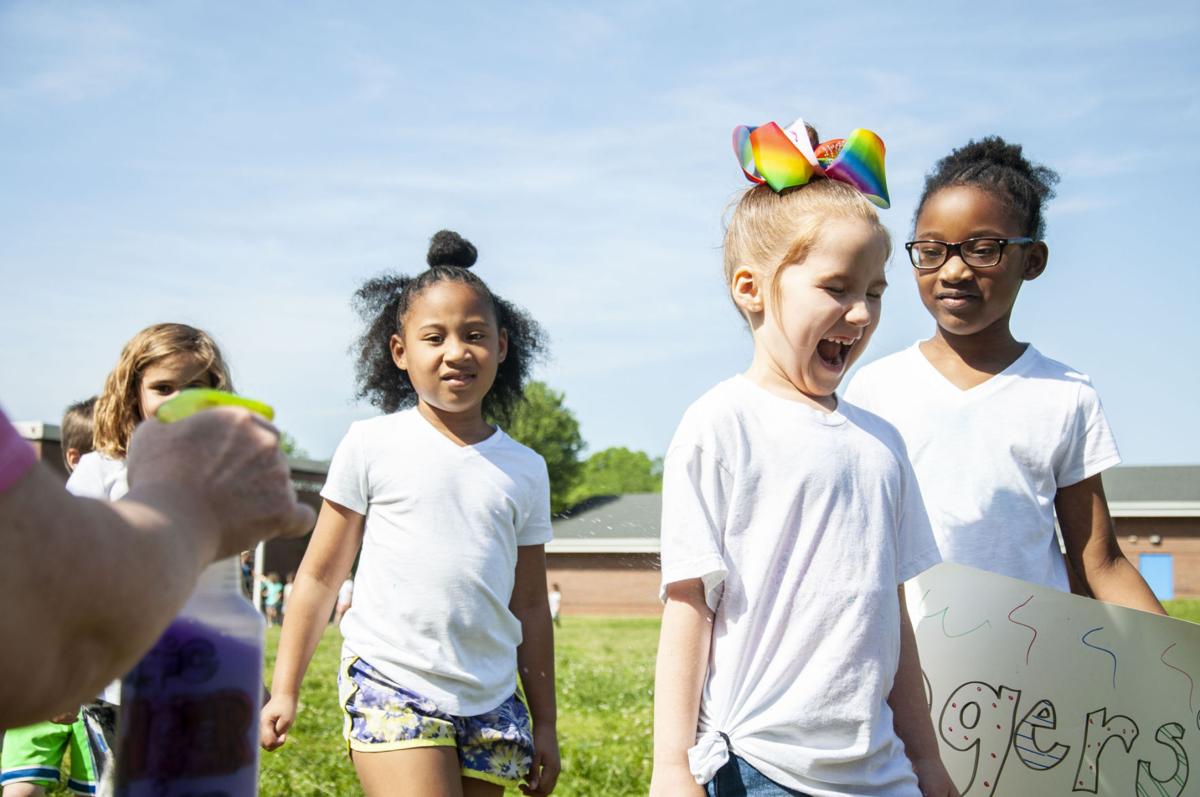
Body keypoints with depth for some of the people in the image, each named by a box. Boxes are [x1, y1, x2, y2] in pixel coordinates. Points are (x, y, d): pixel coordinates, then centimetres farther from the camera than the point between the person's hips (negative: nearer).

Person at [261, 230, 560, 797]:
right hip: (391, 687, -4)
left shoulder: (525, 470, 8)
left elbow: (529, 605, 13)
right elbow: (319, 576, 4)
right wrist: (284, 691, 2)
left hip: (491, 702, 4)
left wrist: (544, 724, 15)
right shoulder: (372, 446, 0)